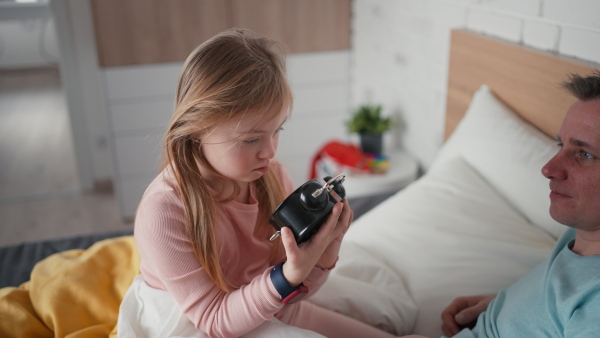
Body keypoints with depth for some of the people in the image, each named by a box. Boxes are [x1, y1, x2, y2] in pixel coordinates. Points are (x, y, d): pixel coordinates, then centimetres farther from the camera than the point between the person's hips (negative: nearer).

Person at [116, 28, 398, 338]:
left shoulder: (272, 176, -13)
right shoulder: (163, 211, -29)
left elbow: (292, 291, -3)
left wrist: (322, 257, -25)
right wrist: (291, 275, -36)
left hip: (266, 311, 5)